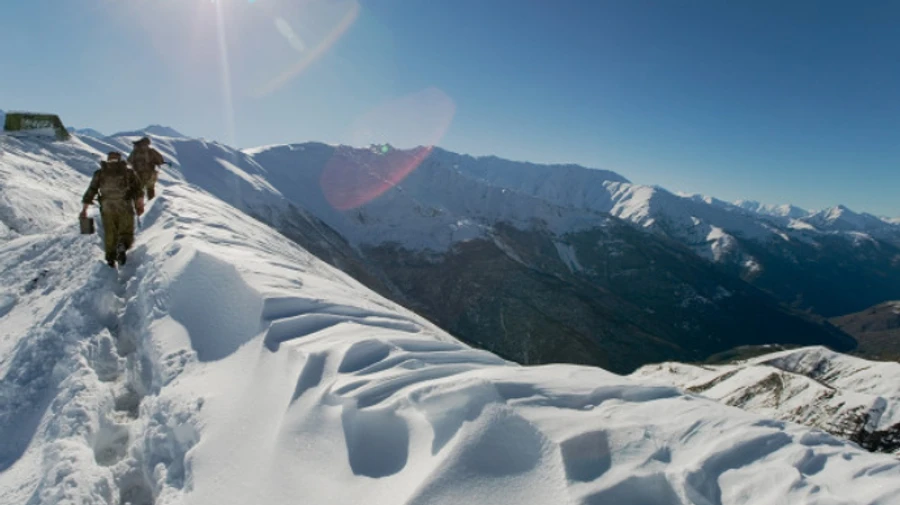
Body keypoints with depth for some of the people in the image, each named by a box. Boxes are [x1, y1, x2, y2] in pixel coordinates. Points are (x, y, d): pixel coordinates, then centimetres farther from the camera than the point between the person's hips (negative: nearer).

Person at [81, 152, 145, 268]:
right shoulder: (129, 172, 7)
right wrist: (139, 205, -6)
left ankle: (110, 258, 12)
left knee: (109, 234, 15)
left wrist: (85, 208, 13)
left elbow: (91, 190, 9)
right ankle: (122, 245, -29)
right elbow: (137, 189, -3)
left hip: (107, 209, 2)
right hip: (125, 208, -2)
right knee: (126, 233, 3)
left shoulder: (99, 173, 11)